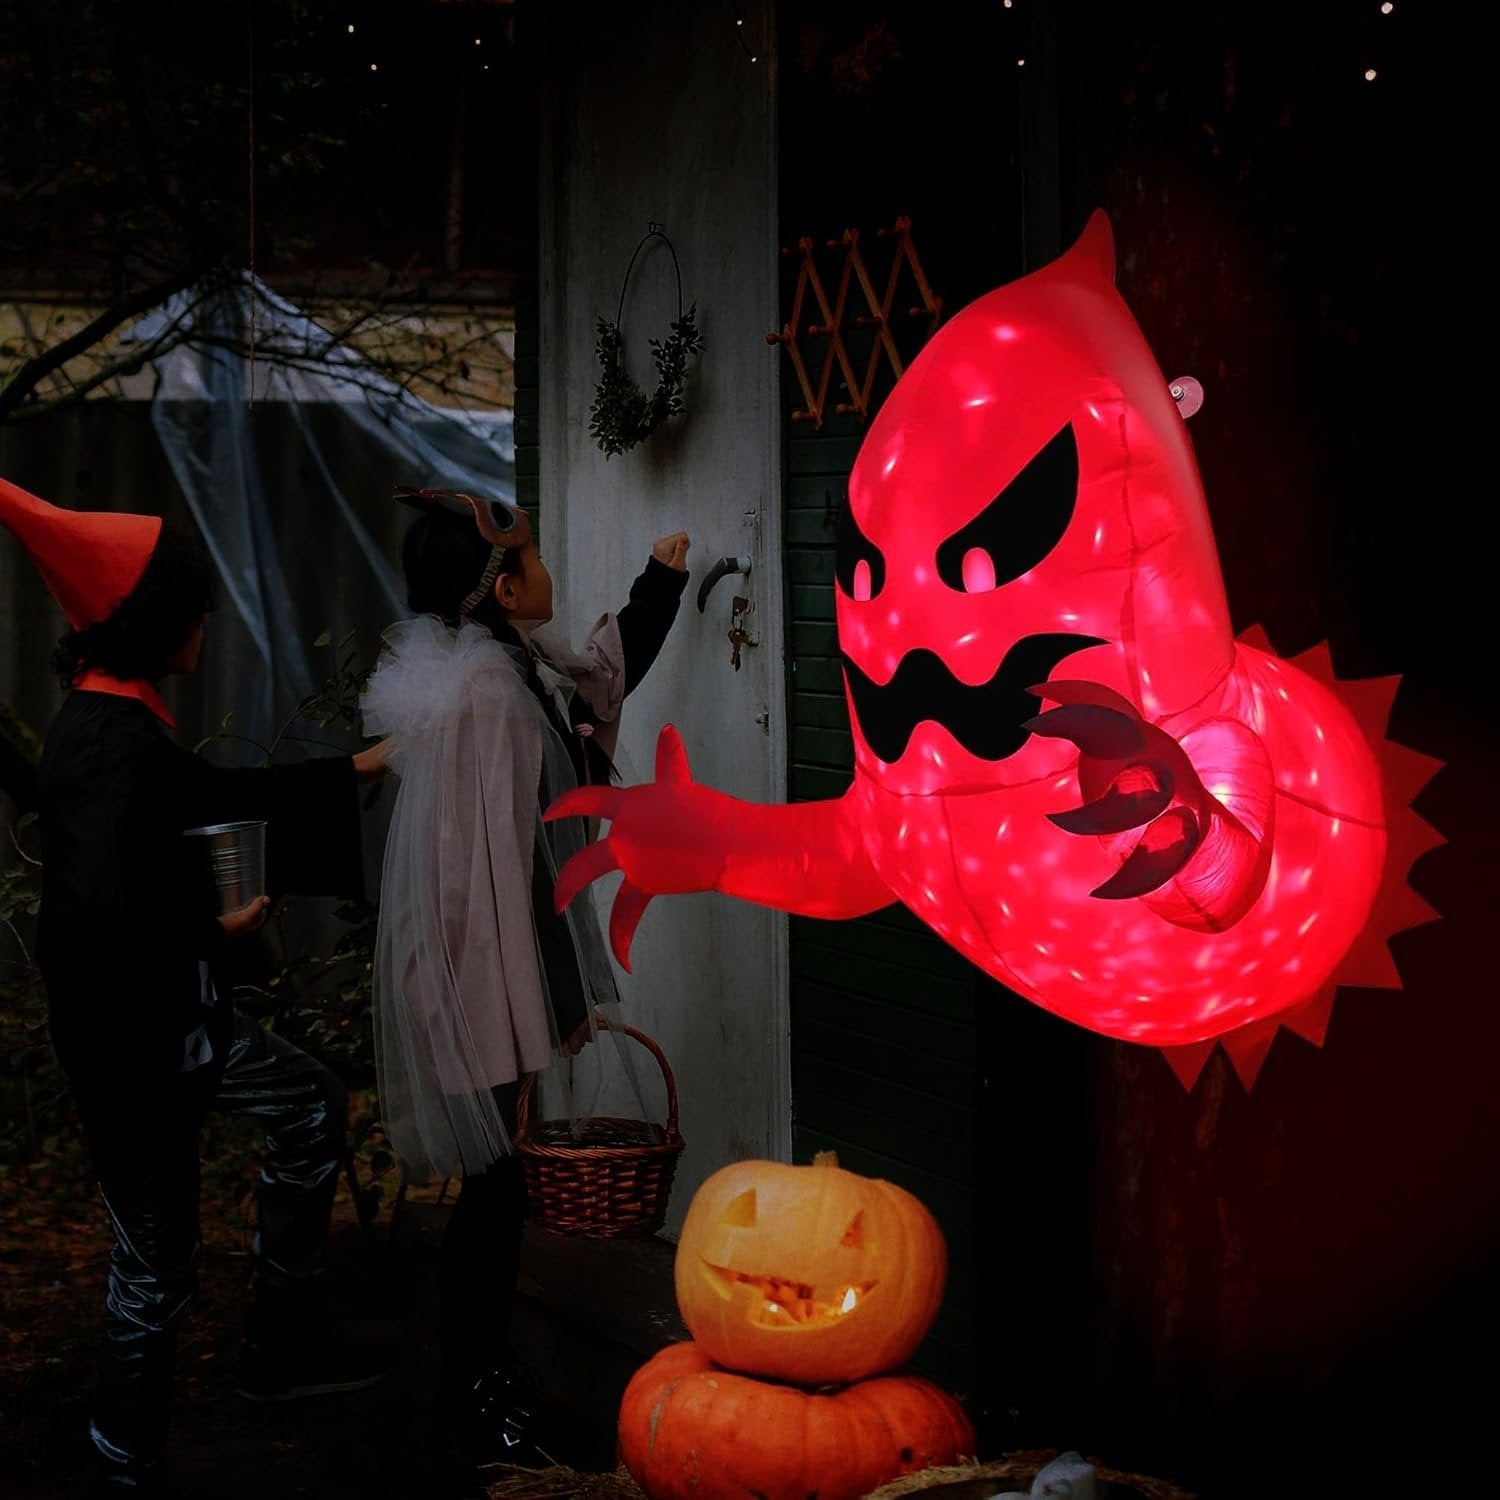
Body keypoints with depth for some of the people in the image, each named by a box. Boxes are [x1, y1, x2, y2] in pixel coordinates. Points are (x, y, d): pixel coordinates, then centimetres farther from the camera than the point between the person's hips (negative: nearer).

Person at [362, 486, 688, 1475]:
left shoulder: (508, 670, 9)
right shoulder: (485, 693, -21)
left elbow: (600, 678, 33)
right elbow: (494, 866, -24)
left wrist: (660, 586, 40)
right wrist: (535, 1013, -22)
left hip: (476, 978, 10)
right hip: (483, 982, -10)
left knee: (495, 1188, 17)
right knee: (495, 1190, 0)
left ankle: (483, 1383, 28)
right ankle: (473, 1404, 12)